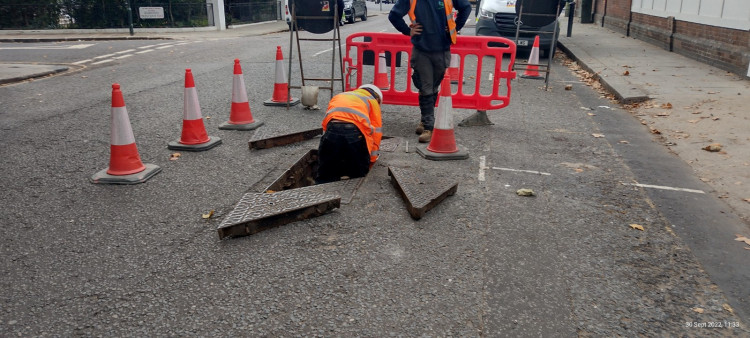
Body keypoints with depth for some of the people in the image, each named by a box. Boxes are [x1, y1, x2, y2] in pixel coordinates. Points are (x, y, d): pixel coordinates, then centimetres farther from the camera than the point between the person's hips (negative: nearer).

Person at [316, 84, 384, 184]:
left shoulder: (337, 97, 39)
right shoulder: (372, 101, 27)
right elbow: (376, 133, 21)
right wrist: (371, 161, 30)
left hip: (332, 131, 3)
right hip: (355, 133, -2)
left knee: (325, 178, 9)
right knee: (358, 178, 13)